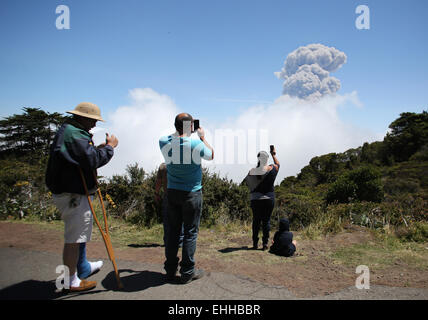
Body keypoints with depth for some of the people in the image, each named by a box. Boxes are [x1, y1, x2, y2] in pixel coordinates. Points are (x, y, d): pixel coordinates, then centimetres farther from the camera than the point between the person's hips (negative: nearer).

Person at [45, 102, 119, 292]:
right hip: (73, 195, -12)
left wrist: (98, 148, 8)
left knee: (79, 234, 24)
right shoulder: (74, 134, -19)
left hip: (73, 192, 12)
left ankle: (83, 268, 40)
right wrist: (109, 147, -12)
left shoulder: (68, 131, 17)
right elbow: (92, 160, -25)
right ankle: (72, 281, 12)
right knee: (73, 239, 0)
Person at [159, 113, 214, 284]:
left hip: (172, 193, 4)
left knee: (172, 231, 13)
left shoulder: (164, 142, -6)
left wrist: (179, 131, 21)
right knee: (190, 232, 5)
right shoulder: (196, 144, -16)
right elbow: (211, 155, 6)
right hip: (192, 194, -4)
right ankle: (187, 272, 12)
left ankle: (170, 270, 22)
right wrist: (202, 137, 15)